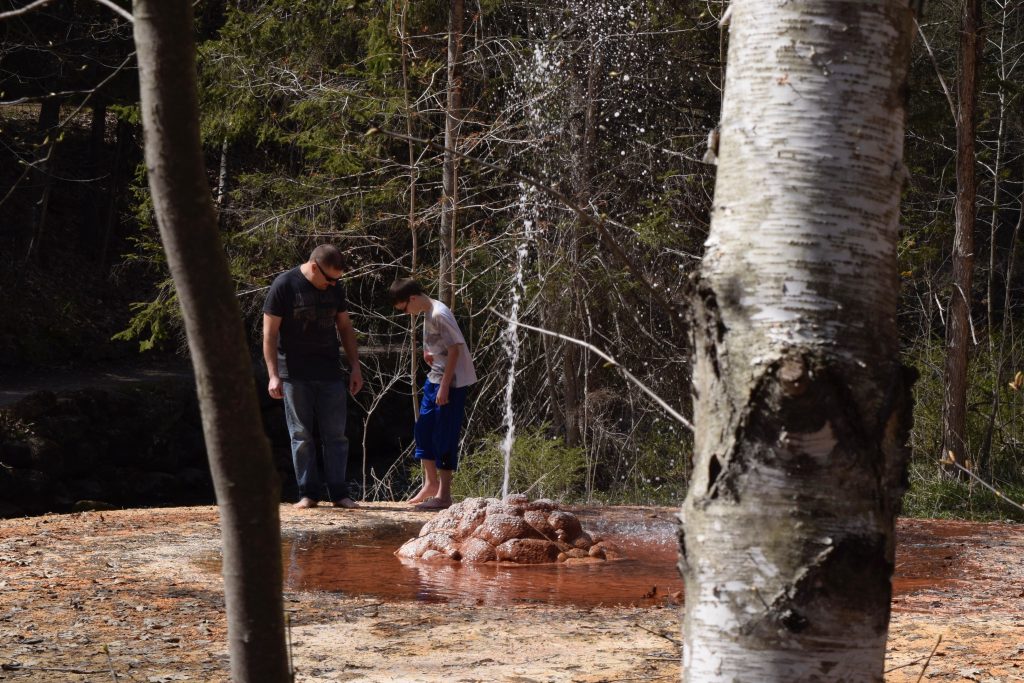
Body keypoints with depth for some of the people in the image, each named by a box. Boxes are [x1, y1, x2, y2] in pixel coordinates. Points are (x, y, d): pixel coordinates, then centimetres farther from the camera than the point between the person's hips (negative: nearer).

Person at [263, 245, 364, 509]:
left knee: (336, 435, 1)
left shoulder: (335, 288, 7)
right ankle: (308, 494, 5)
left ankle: (339, 493, 4)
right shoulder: (284, 286, -8)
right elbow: (269, 333, -7)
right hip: (295, 376, -4)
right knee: (301, 436, 0)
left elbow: (345, 328, 16)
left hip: (330, 374, 4)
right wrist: (273, 375, -12)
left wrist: (355, 367, 11)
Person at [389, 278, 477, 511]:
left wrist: (444, 386, -20)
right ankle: (431, 483, 26)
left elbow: (455, 349, -21)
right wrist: (430, 354, -1)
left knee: (444, 436, -5)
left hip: (452, 382, -10)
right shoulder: (428, 313, 11)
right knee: (424, 429, 14)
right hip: (435, 378, 10)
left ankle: (444, 494, 1)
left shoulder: (439, 315, -18)